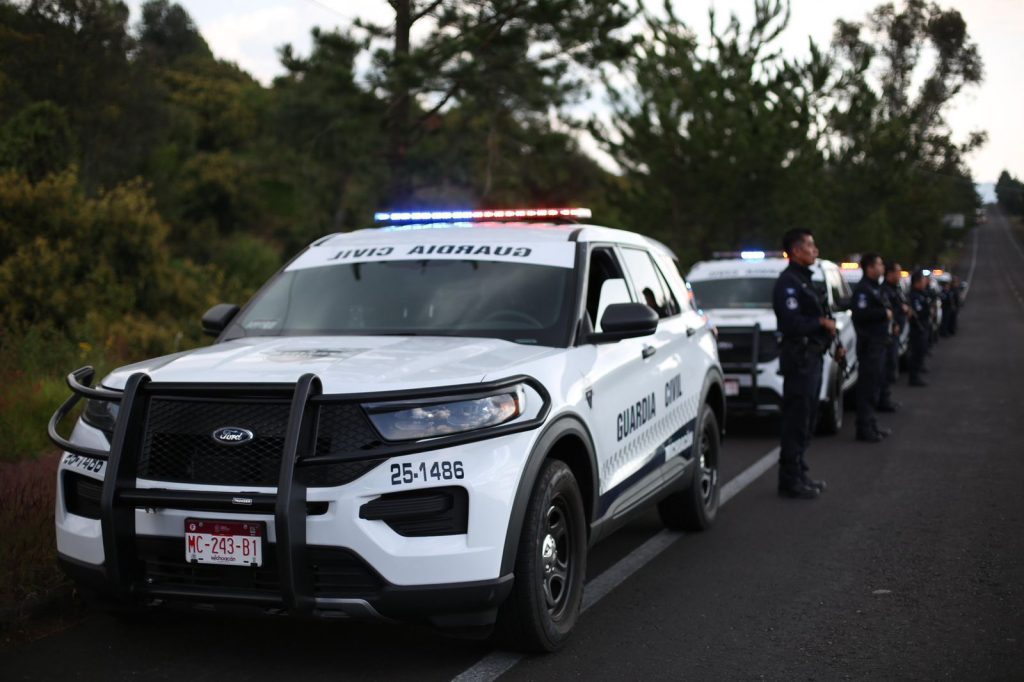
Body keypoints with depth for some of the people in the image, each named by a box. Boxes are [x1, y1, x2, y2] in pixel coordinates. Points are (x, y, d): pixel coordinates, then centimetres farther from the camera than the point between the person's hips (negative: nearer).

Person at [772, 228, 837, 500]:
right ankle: (790, 480, -4)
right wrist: (822, 323, -13)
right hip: (798, 357, -11)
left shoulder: (803, 280, 20)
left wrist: (826, 325, 4)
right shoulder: (787, 282, -13)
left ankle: (800, 474, 25)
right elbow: (792, 322, -24)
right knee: (796, 421, -8)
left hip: (811, 356, 11)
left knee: (806, 419, 16)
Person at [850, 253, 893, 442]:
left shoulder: (873, 288, 19)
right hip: (869, 344, -11)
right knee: (868, 386, -8)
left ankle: (870, 425, 23)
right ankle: (864, 428, -5)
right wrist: (884, 313, -18)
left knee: (874, 385, 15)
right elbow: (860, 314, -26)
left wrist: (886, 312, 10)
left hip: (877, 343, 11)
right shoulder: (863, 289, -15)